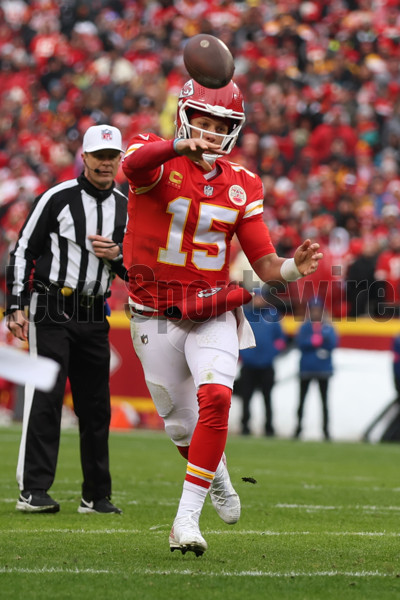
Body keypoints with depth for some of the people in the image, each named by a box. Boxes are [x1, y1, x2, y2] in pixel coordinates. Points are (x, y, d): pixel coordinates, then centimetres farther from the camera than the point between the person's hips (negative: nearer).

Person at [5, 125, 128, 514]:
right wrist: (16, 307, -10)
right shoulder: (58, 198, -6)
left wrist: (117, 256, -6)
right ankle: (32, 491, -11)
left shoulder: (126, 208, 11)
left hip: (94, 317, 5)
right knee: (45, 398, -11)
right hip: (51, 311, -5)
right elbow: (23, 251, -4)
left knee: (96, 406, 7)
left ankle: (96, 496, 14)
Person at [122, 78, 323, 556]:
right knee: (181, 425, 10)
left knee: (215, 398, -24)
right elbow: (132, 163, -37)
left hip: (213, 314, 1)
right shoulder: (158, 161, -9)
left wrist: (293, 267, -22)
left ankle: (186, 518, -22)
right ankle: (217, 475, 44)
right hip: (157, 317, -1)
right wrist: (184, 145, -57)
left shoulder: (241, 185, 3)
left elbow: (264, 265, 2)